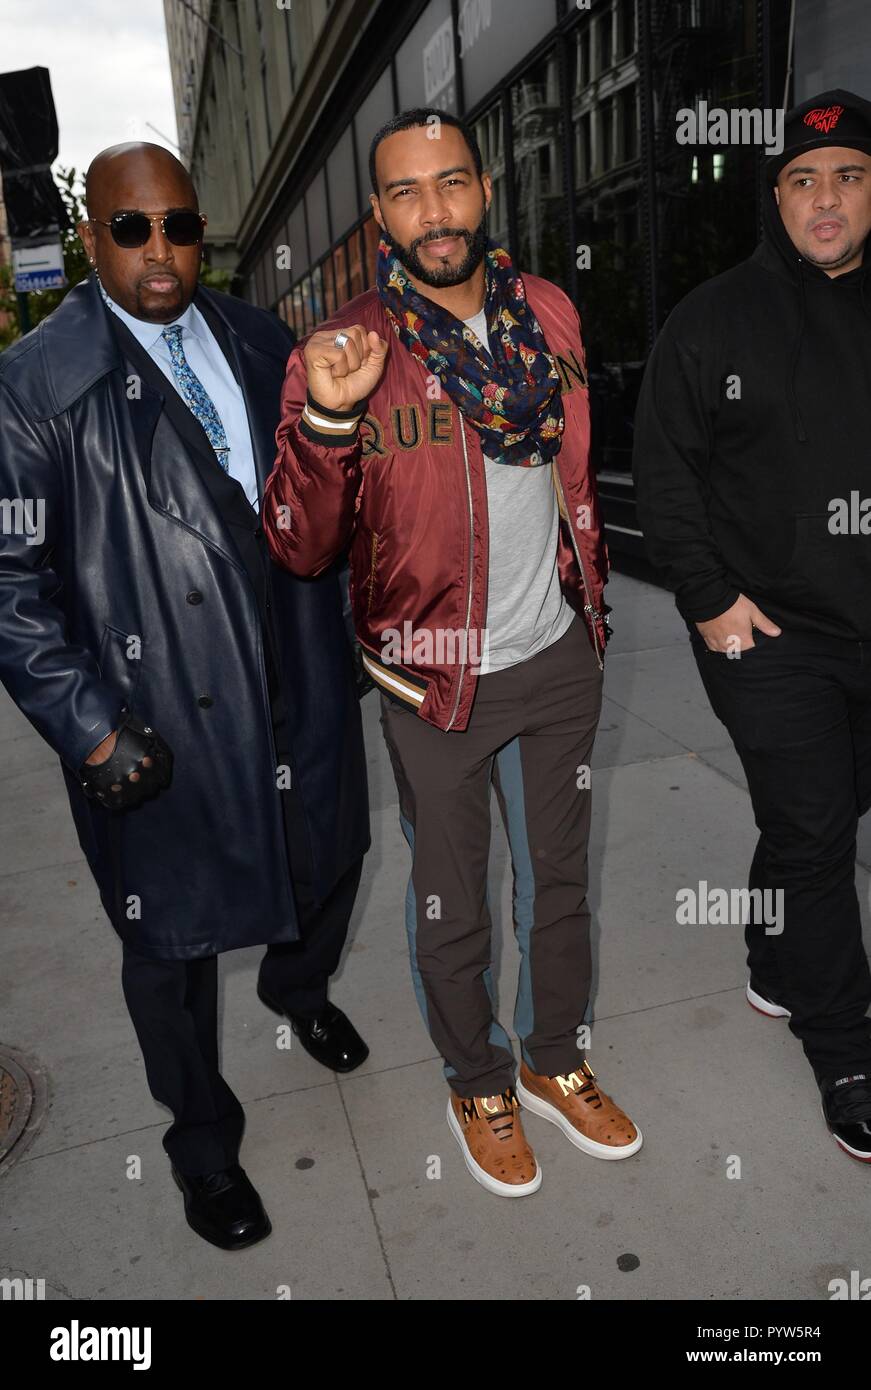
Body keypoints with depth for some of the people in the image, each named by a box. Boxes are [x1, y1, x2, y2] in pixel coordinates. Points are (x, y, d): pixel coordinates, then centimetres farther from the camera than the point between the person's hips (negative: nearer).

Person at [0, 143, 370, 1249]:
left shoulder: (259, 341, 6)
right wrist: (89, 729, -17)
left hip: (300, 687, 5)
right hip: (163, 721, -5)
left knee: (329, 861, 25)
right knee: (173, 940, 13)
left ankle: (300, 987, 61)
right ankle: (203, 1144, 40)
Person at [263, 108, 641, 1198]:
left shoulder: (548, 312, 1)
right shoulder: (344, 354, -13)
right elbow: (298, 550, -18)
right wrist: (324, 420, -34)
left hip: (559, 660, 5)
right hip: (435, 680, -4)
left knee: (559, 880, 20)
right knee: (451, 906, 13)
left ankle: (555, 1064, 45)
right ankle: (477, 1087, 41)